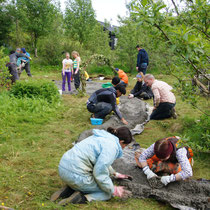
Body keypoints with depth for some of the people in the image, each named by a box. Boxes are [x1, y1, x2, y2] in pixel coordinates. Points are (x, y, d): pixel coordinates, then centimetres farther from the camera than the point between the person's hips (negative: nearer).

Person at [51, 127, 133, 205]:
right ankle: (81, 198, -11)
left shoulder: (103, 137, 17)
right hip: (76, 175, -9)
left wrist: (115, 174, 41)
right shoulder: (112, 146, -12)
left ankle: (68, 191, 10)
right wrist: (113, 190, -6)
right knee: (108, 193, 8)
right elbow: (100, 173, -18)